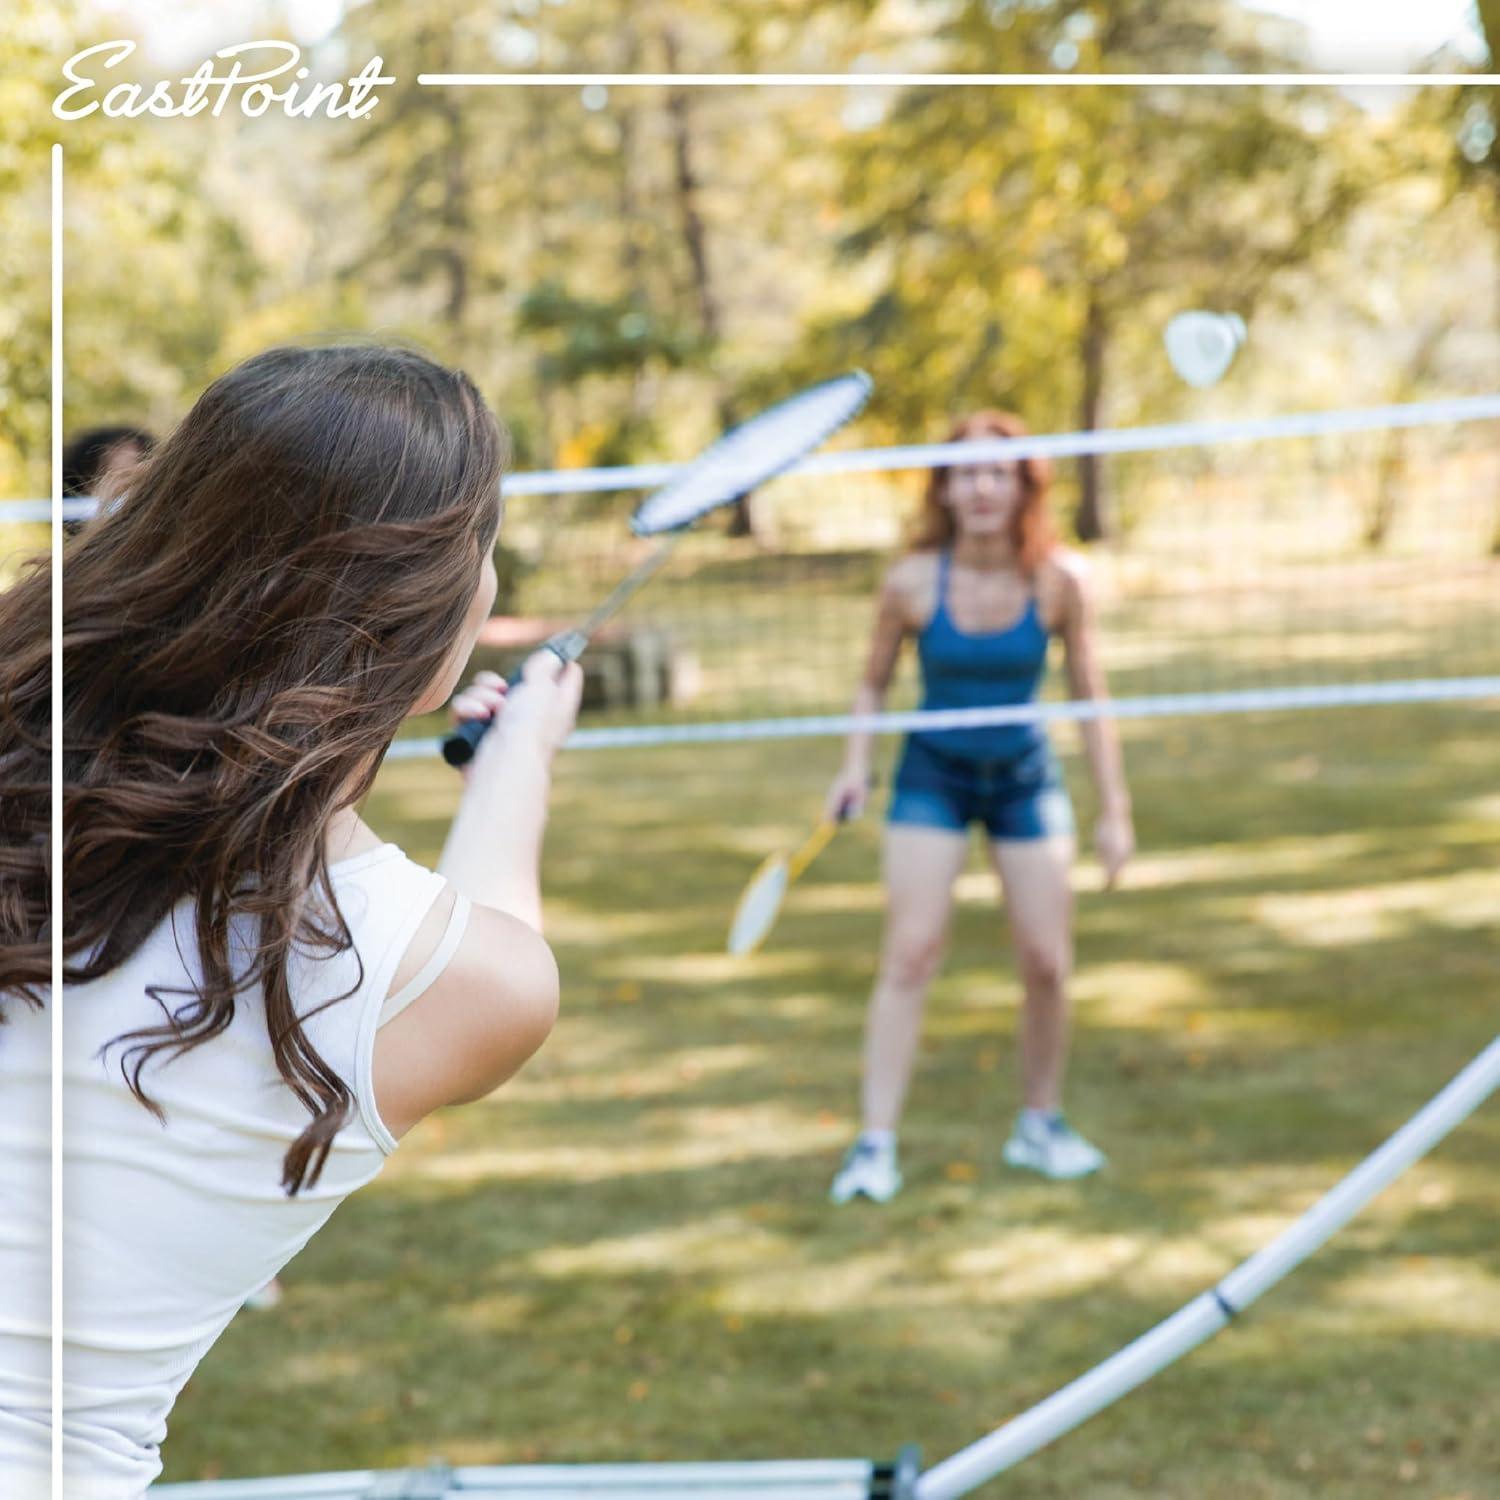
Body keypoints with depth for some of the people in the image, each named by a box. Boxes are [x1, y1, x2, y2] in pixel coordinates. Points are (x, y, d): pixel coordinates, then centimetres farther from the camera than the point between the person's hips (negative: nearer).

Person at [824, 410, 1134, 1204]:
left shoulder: (1058, 580, -13)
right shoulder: (914, 581, -15)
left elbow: (1090, 697, -3)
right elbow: (873, 682, 0)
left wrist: (1114, 810, -4)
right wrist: (855, 765, -16)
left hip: (1025, 777, 1)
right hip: (933, 774, -1)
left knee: (1047, 963, 1)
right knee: (909, 955, -10)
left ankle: (1040, 1124, 23)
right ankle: (875, 1144, -5)